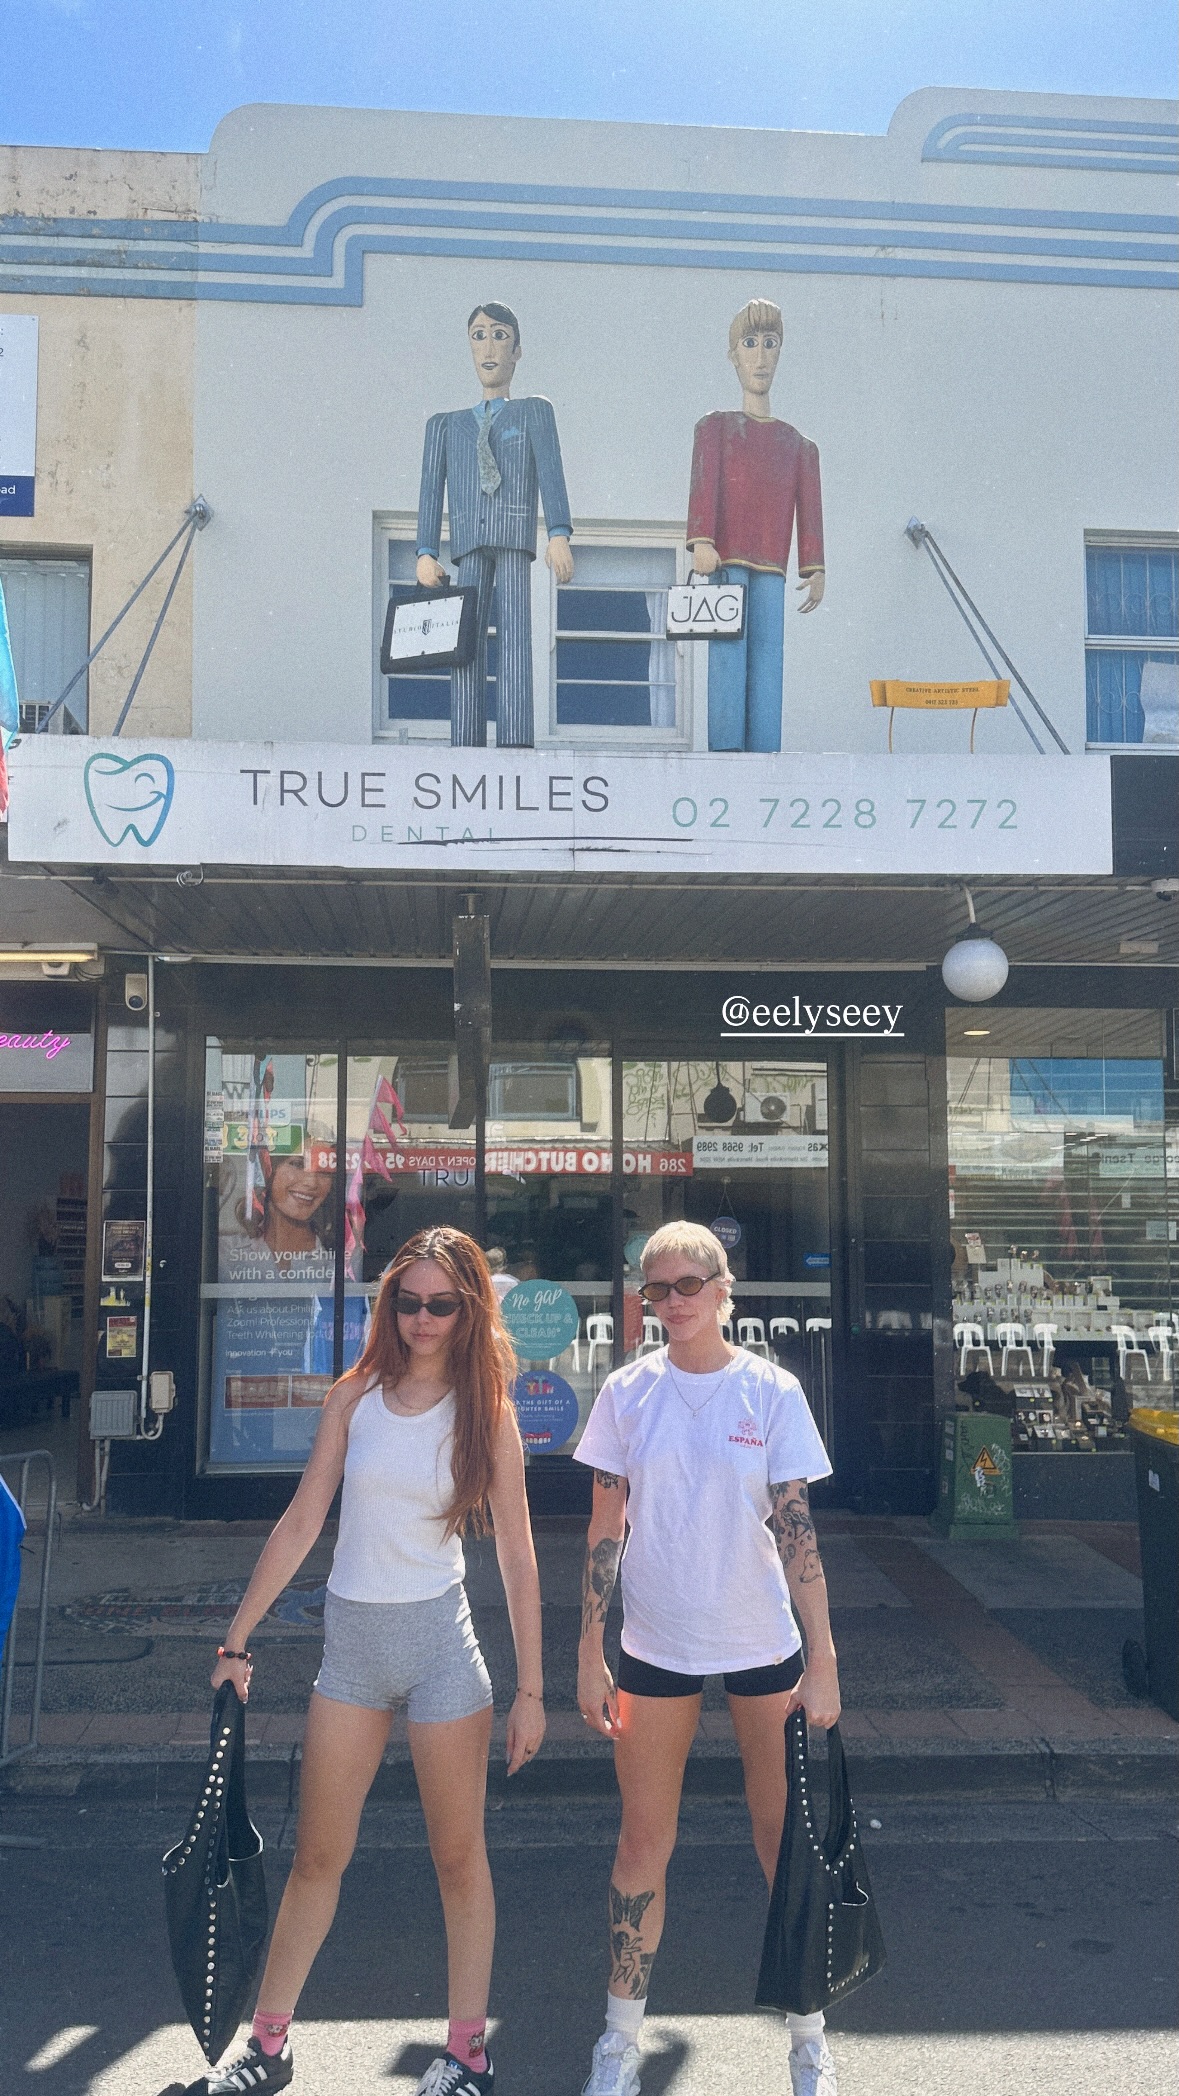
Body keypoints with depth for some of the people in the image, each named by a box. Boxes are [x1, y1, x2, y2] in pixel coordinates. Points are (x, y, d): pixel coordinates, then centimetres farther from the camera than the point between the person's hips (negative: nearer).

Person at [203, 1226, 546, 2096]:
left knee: (459, 1855, 9)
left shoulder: (486, 1411, -6)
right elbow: (301, 1523, 5)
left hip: (438, 1639, -2)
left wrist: (531, 1689, -5)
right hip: (351, 1635, 3)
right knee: (318, 1855, 12)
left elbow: (517, 1558, -4)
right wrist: (238, 1639, 5)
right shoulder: (355, 1396, 0)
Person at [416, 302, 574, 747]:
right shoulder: (445, 424, 27)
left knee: (514, 634, -17)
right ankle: (467, 745, -15)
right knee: (466, 639, -10)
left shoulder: (535, 413, 20)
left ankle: (514, 744, -27)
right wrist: (426, 553, -1)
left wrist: (559, 535, -14)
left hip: (514, 540, -2)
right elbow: (431, 489, 15)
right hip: (468, 543, 2)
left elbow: (551, 474, 4)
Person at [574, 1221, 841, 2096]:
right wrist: (589, 1653, -1)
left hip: (762, 1644, -1)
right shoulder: (628, 1392, -3)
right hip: (655, 1645, 1)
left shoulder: (771, 1391, -6)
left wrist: (823, 1661, -8)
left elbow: (796, 1530, -5)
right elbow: (606, 1528, 1)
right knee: (643, 1842, 9)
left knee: (786, 1836, 8)